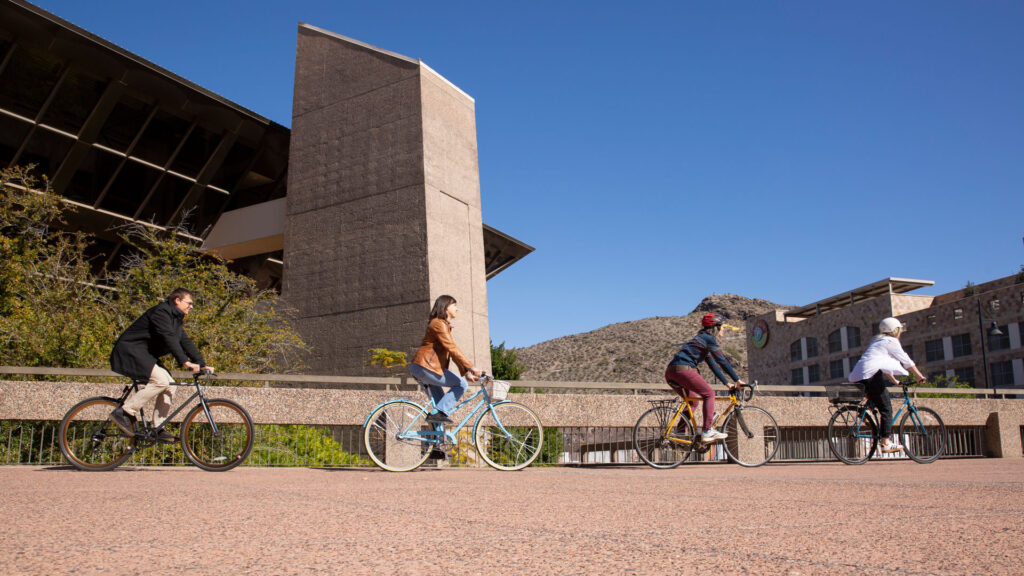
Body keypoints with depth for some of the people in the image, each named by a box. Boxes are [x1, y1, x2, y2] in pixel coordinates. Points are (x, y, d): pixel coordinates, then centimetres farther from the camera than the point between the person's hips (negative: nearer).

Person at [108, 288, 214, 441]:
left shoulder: (176, 319, 15)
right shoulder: (161, 312, -16)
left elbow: (186, 342, 12)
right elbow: (169, 338, -28)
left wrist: (202, 364, 3)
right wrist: (185, 361, -35)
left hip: (145, 355, 10)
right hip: (130, 350, -10)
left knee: (170, 385, -2)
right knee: (161, 380, -26)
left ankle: (158, 429, 1)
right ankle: (124, 412, -19)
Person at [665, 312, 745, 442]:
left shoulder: (702, 339, 28)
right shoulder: (708, 339, 0)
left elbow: (713, 364, 30)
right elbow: (722, 361, -2)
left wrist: (727, 383, 30)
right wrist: (737, 380, 4)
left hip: (670, 372, 10)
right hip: (683, 369, -9)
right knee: (709, 394, -1)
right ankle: (708, 431, -8)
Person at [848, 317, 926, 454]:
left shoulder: (877, 341, 30)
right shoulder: (891, 341, 5)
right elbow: (907, 361, 6)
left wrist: (895, 382, 37)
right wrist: (920, 376, 14)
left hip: (857, 377, 9)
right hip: (871, 376, -9)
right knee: (886, 409, -5)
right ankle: (886, 443, -9)